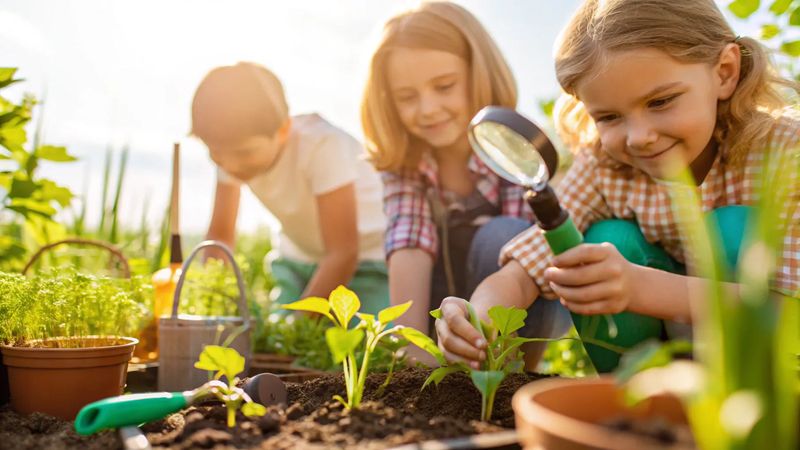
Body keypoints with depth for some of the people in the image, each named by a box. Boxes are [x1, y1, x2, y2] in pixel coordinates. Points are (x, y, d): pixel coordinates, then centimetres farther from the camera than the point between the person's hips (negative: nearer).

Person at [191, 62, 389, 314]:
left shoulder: (323, 146, -29)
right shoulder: (232, 148, -13)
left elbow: (344, 253, -26)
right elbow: (220, 234, -2)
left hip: (365, 263, -5)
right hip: (297, 262, 5)